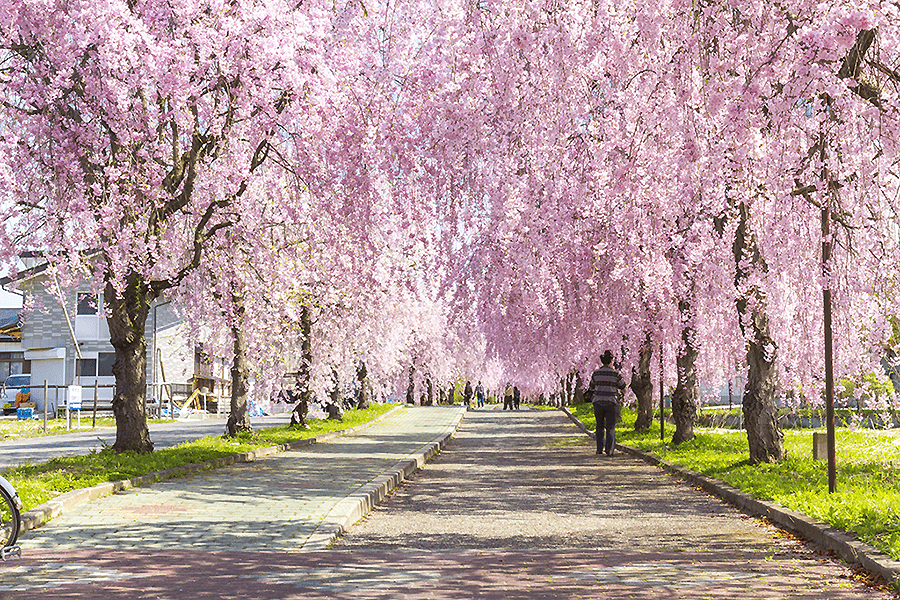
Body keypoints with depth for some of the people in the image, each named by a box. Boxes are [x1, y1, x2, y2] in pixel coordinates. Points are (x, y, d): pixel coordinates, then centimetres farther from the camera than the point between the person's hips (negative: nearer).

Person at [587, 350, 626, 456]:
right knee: (610, 427, 2)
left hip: (598, 402, 2)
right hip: (611, 403, -2)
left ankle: (599, 449, 15)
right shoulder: (615, 373, -5)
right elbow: (622, 386, 10)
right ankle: (609, 450, -6)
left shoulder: (596, 373, 0)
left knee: (600, 426, 16)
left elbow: (592, 387, 13)